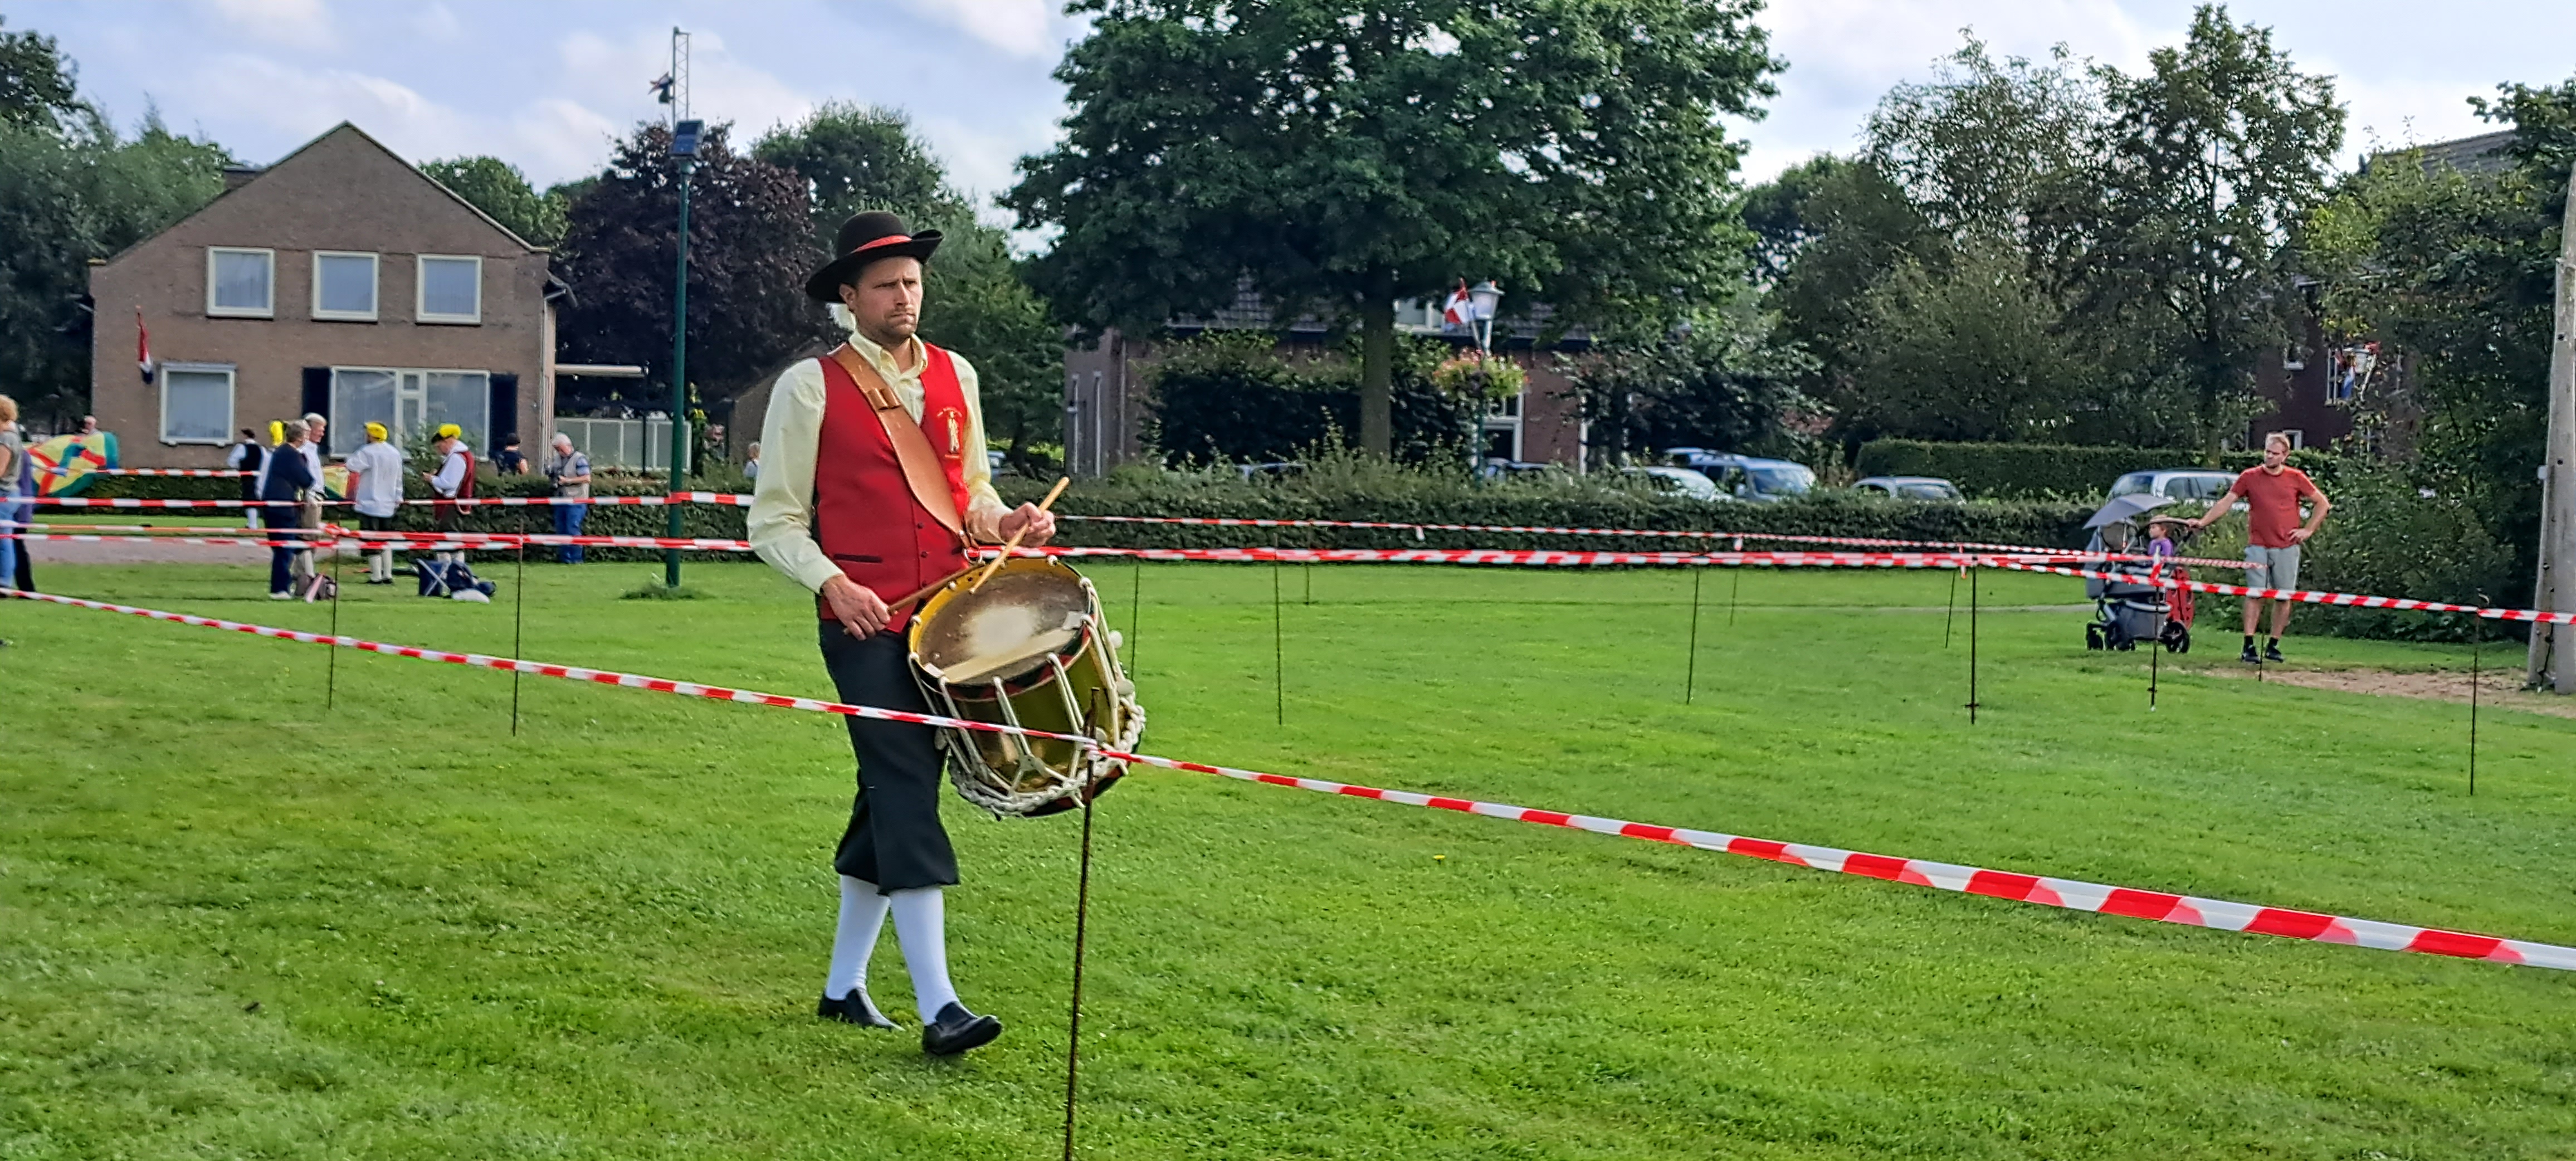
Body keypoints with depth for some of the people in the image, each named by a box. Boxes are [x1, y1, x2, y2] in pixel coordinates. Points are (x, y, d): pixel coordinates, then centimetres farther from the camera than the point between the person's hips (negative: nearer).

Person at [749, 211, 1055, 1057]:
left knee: (893, 796, 12)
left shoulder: (955, 377, 13)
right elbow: (774, 520, -1)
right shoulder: (810, 388, -1)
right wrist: (833, 584, -17)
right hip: (864, 625, -5)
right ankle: (938, 1007, -15)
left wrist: (1003, 522, 1)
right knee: (907, 797, -13)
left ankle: (844, 983, 25)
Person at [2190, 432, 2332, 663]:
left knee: (2284, 597, 3)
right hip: (2257, 546, -1)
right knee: (2254, 595, -7)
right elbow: (2227, 502, 3)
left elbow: (2323, 504, 13)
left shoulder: (2296, 478, 5)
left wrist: (2308, 530, 4)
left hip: (2287, 547, 1)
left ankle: (2273, 646, 13)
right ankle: (2249, 647, -9)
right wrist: (2203, 522, -8)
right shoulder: (2249, 477, 4)